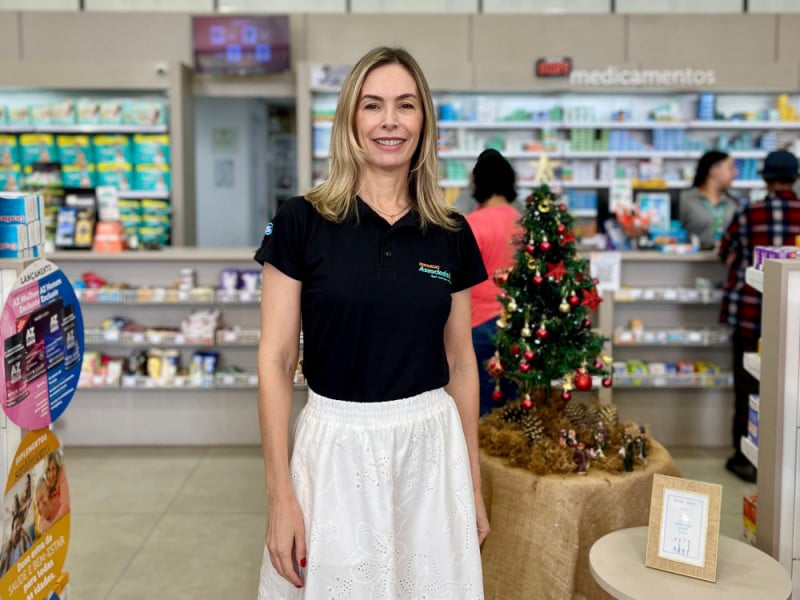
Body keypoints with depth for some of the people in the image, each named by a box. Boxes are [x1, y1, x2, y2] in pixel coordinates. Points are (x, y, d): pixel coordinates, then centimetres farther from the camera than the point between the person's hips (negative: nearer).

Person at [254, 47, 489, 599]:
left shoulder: (452, 234, 2)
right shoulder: (303, 222, -6)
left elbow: (461, 362, 8)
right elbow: (276, 361, -6)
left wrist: (475, 487, 9)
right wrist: (280, 497, -9)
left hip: (430, 447, 3)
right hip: (335, 447, -2)